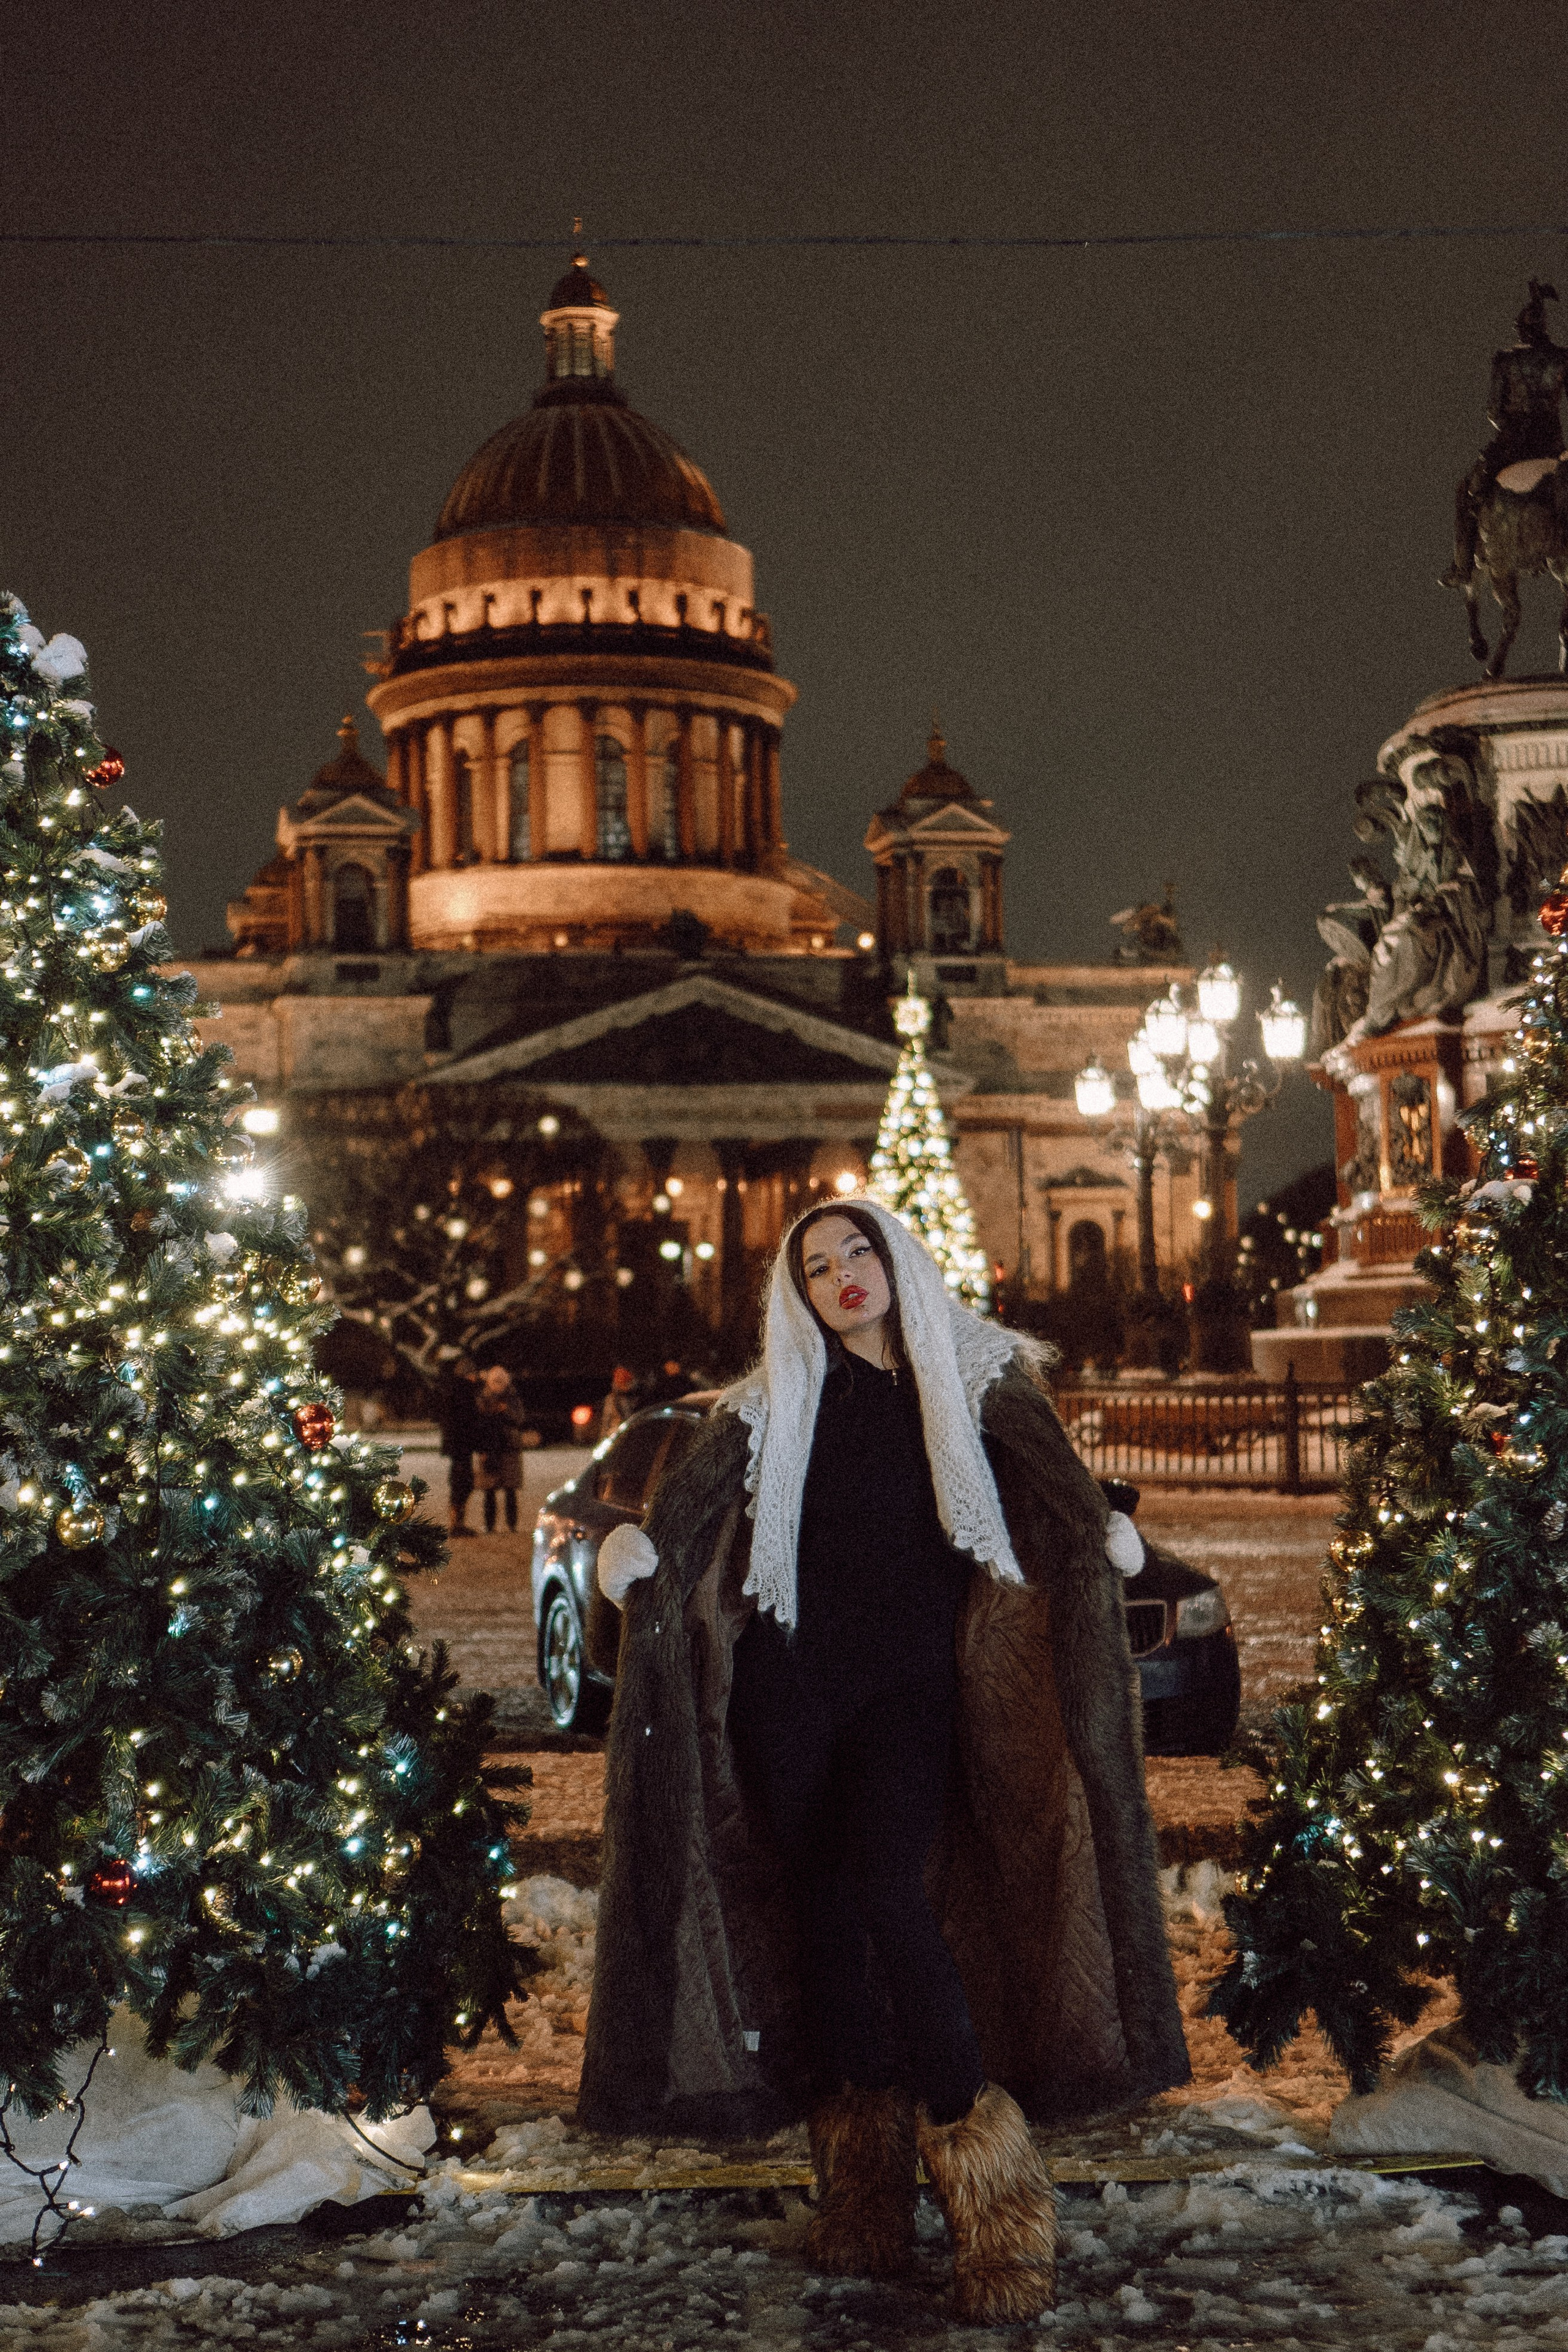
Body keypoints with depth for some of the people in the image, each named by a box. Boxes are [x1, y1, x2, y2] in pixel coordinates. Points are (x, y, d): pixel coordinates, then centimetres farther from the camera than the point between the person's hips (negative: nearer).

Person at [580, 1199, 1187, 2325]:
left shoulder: (971, 1378, 7)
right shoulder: (777, 1400, 10)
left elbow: (1052, 1486, -6)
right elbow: (695, 1494, -2)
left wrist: (1105, 1533, -26)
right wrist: (641, 1546, -22)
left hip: (912, 1679, -2)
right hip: (793, 1673, 2)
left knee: (888, 1890, -20)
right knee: (822, 1904, 3)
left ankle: (980, 2148, -14)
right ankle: (862, 2165, 12)